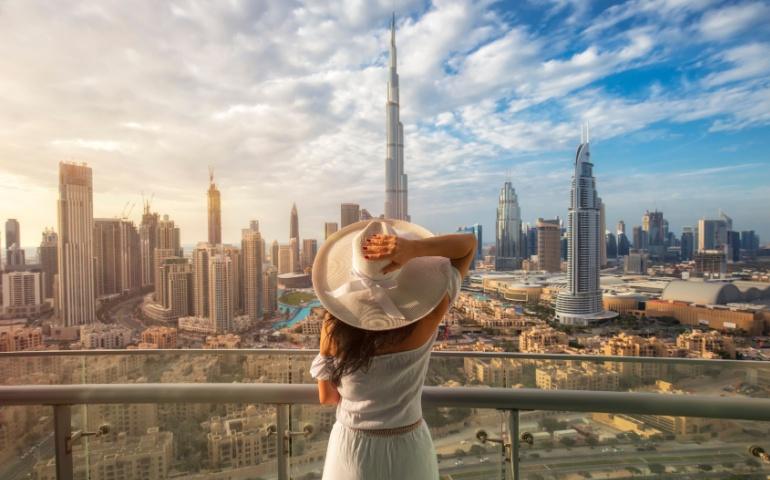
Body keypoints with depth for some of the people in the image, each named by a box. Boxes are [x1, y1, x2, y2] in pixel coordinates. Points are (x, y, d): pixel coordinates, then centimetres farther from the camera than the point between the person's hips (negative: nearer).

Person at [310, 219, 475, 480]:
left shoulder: (334, 326, -23)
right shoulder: (423, 319, -26)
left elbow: (327, 396, -7)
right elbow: (469, 243, -18)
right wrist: (415, 248, -34)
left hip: (351, 447, 1)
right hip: (407, 448, 0)